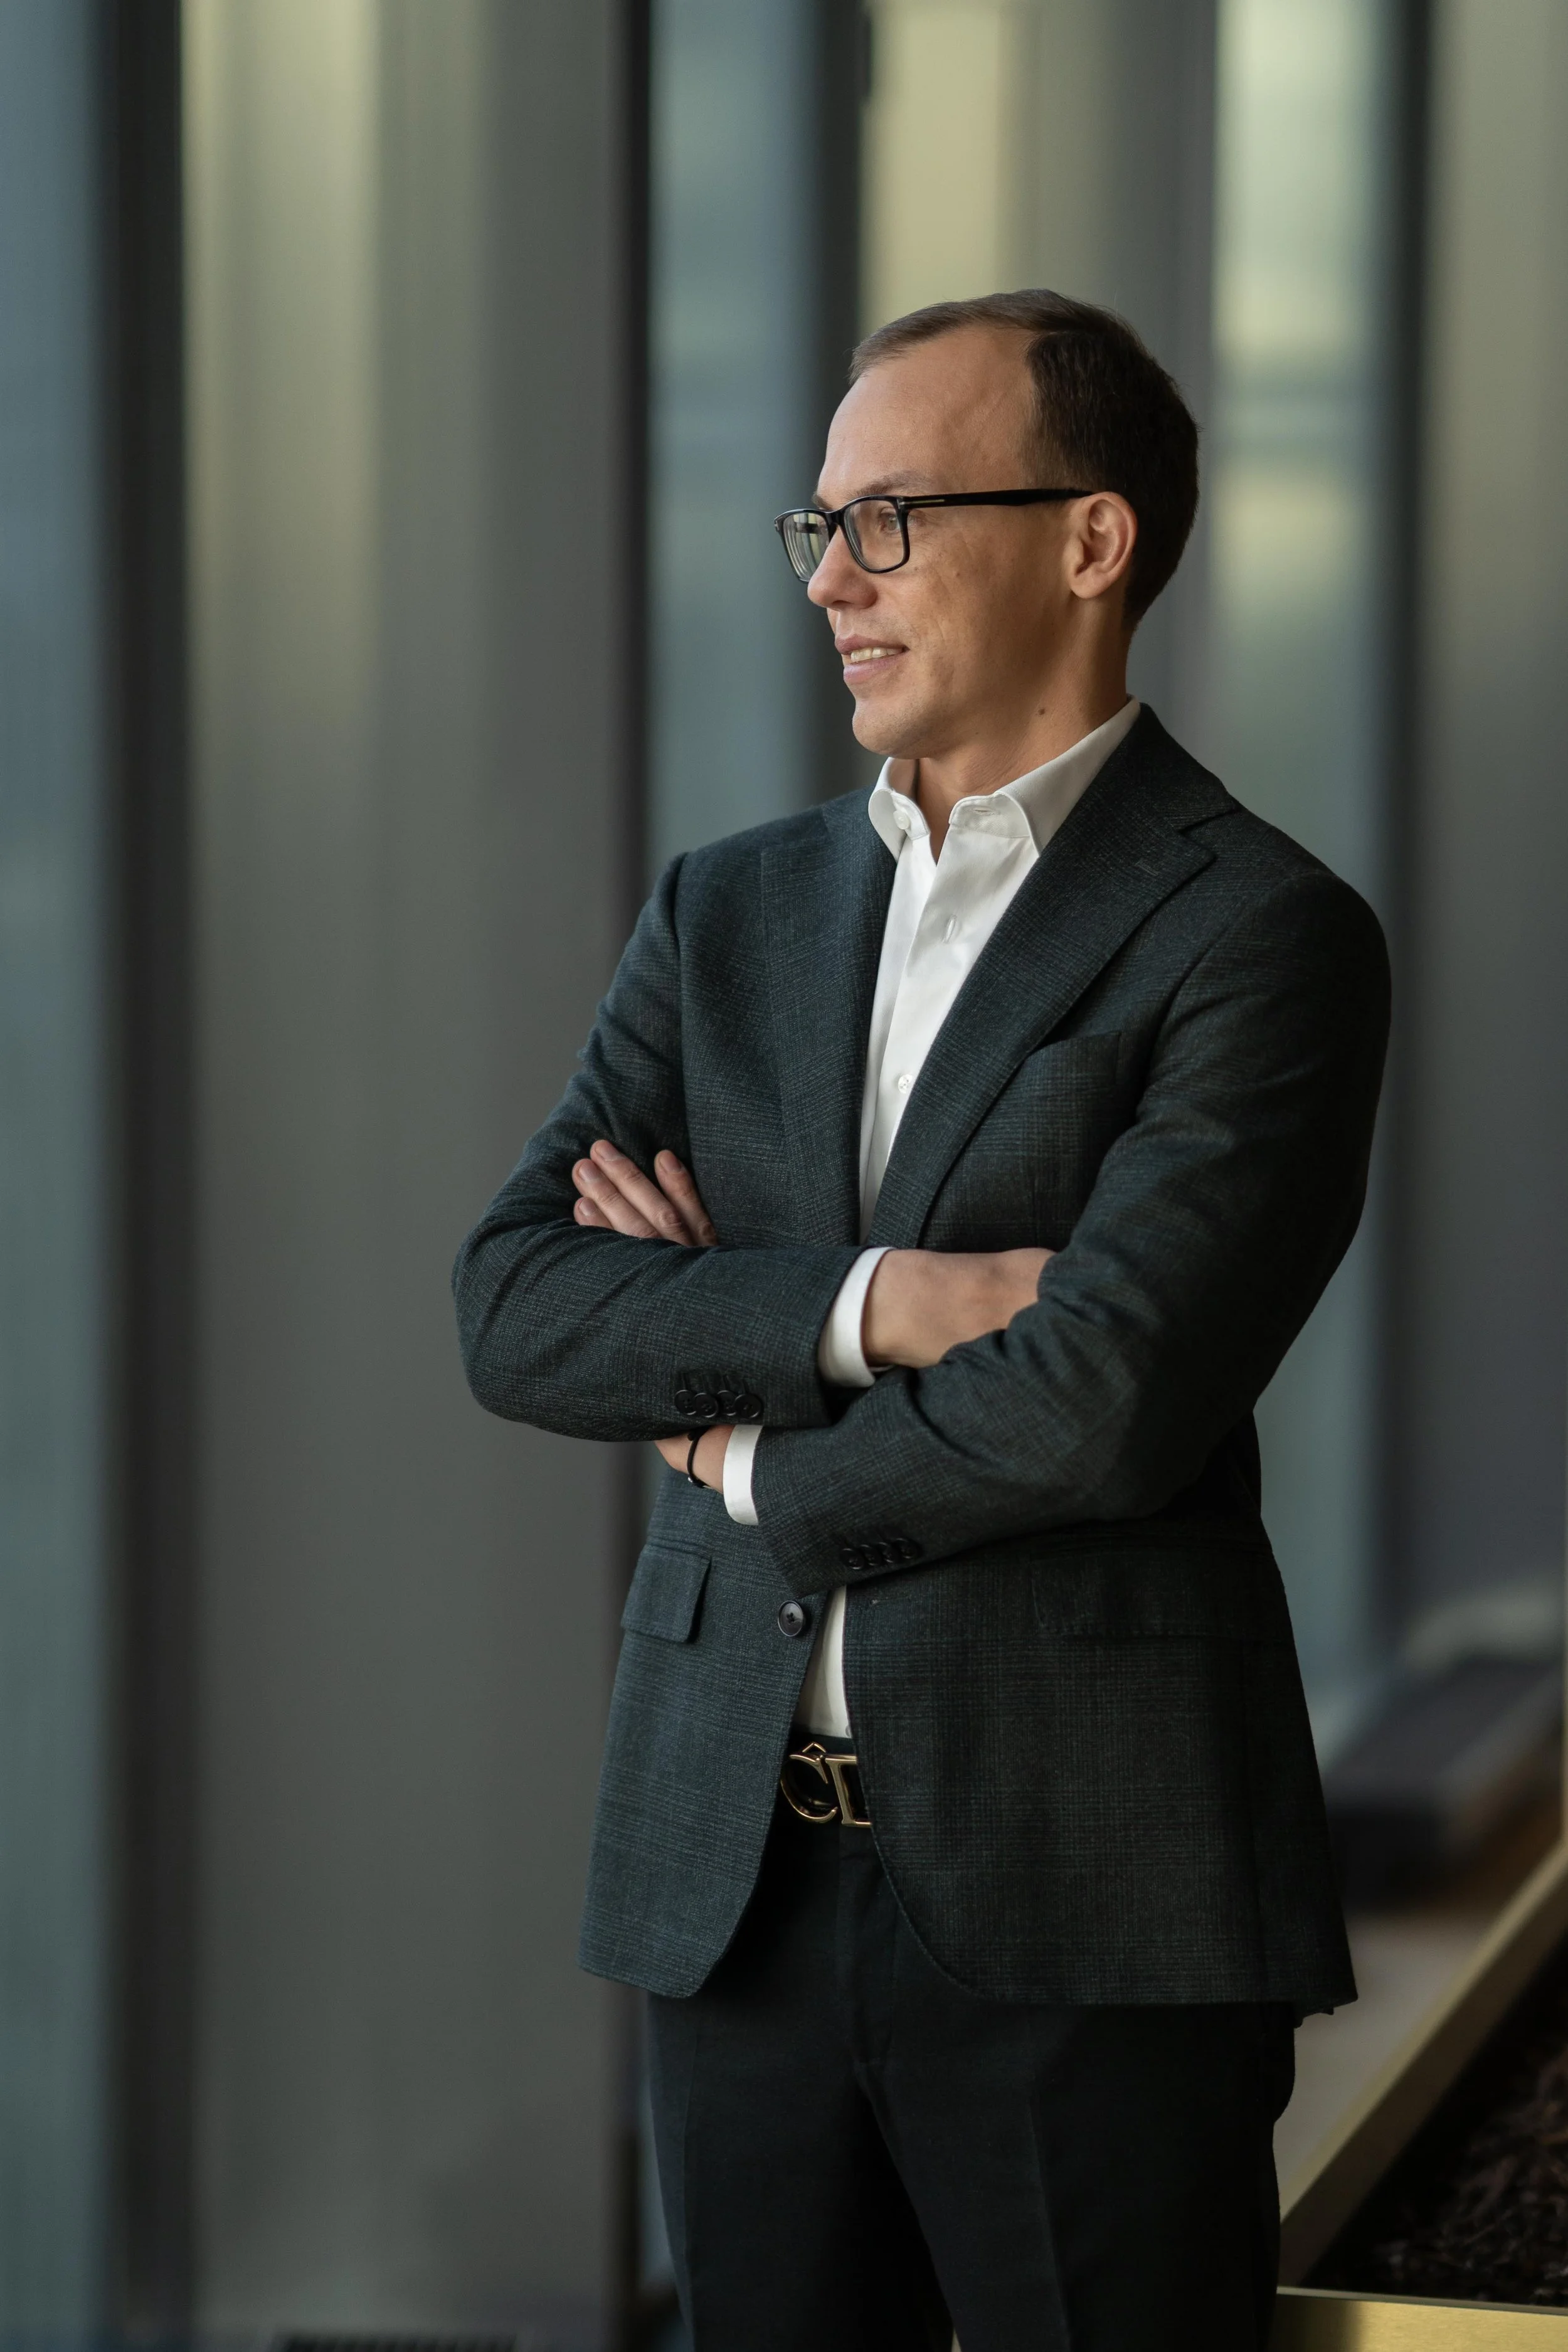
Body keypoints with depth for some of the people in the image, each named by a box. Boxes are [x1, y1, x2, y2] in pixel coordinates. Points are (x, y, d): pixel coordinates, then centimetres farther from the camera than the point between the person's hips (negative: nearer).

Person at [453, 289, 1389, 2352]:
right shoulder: (733, 913, 13)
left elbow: (1104, 1404, -18)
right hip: (737, 1874, 5)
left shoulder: (1263, 937, -7)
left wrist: (748, 1452, -3)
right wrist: (865, 1304, -14)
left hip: (1081, 1899, -5)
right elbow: (514, 1307, 2)